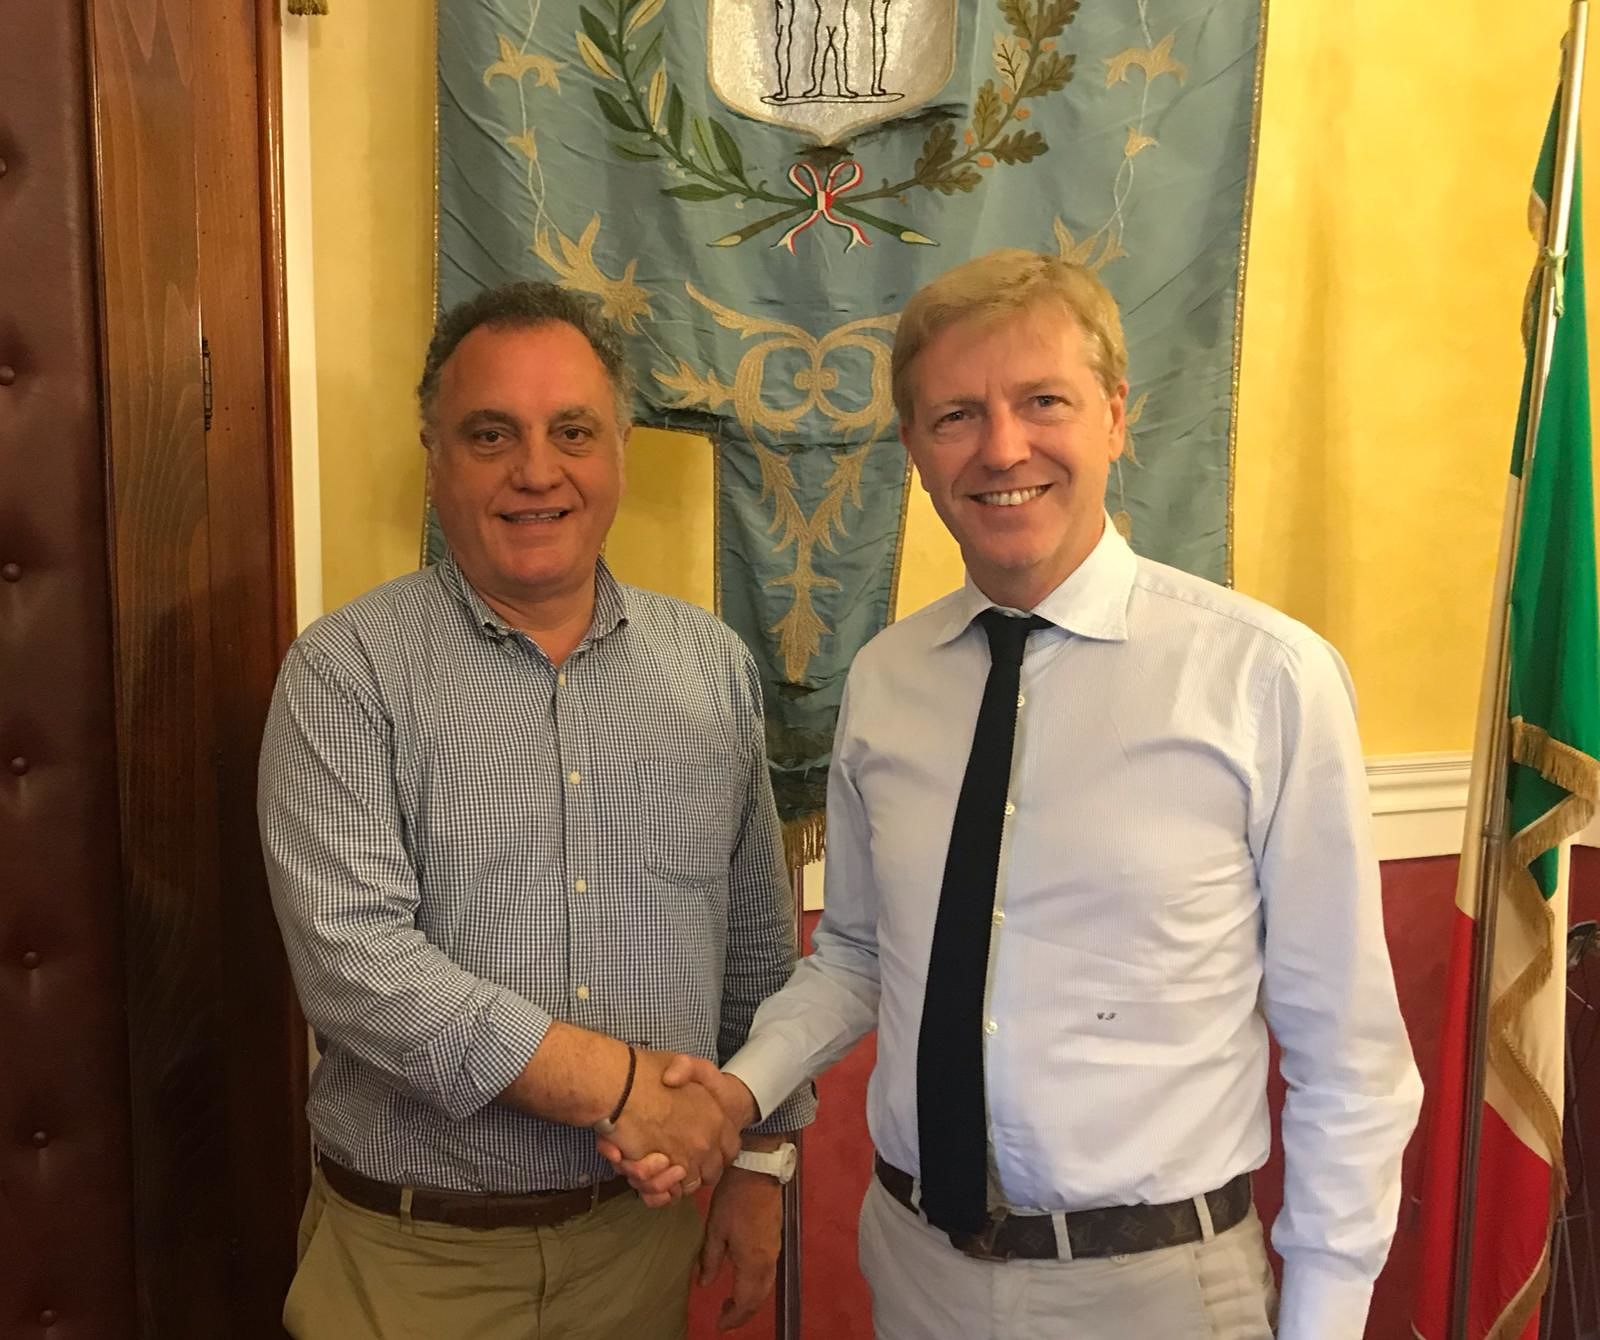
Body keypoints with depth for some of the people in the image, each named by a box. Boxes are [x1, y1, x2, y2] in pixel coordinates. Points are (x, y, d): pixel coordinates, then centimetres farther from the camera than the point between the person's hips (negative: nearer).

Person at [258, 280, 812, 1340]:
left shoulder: (715, 666, 1)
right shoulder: (348, 674, -11)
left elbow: (760, 937, 7)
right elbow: (349, 956, -21)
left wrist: (762, 1158, 7)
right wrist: (617, 1084, -21)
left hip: (648, 1227, 4)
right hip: (418, 1251, -3)